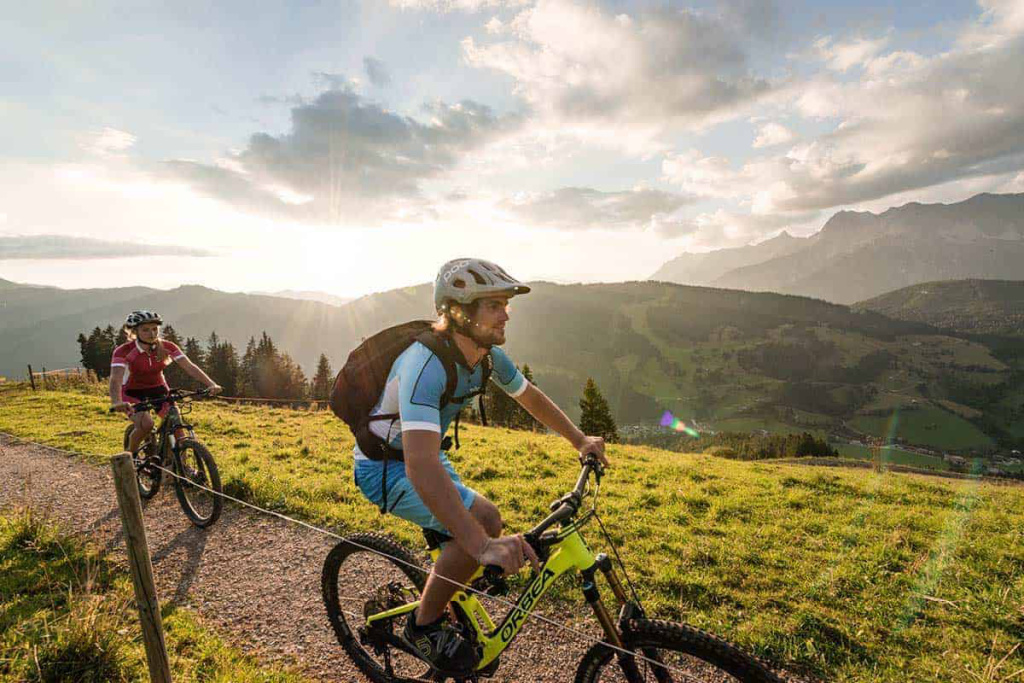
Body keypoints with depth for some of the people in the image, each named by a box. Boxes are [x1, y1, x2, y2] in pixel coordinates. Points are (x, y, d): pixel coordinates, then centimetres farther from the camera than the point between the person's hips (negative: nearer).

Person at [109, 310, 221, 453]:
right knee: (146, 424, -28)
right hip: (133, 393, -2)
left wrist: (211, 384, -38)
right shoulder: (124, 351, -23)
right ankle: (130, 454, 1)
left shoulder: (166, 347, -16)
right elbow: (116, 379, -36)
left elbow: (189, 366, -24)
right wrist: (116, 402, -56)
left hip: (158, 390, 3)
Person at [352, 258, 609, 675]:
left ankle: (438, 610, 32)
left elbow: (530, 397, 10)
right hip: (385, 467, -7)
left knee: (481, 535, 5)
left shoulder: (489, 355, -9)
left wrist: (580, 440, 7)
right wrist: (482, 544, -50)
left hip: (428, 455, 8)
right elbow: (420, 466, -45)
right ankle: (423, 626, -1)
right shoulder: (426, 363, -35)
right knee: (483, 520, -25)